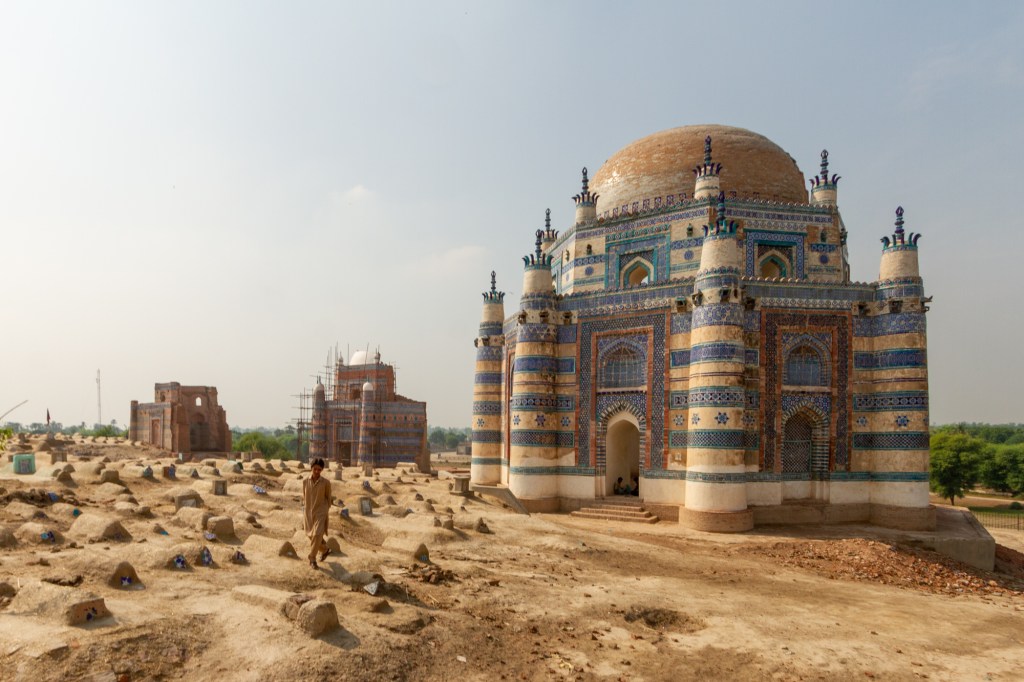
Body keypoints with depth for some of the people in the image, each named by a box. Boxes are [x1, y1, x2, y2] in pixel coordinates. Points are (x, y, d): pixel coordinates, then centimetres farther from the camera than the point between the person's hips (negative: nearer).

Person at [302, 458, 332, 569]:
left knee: (317, 534, -14)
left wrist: (326, 511, 6)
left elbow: (328, 497, 2)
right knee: (310, 535, 11)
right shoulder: (305, 481, -1)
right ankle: (325, 549, 35)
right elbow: (304, 497, 8)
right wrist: (304, 514, 10)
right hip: (308, 512, 3)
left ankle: (312, 559, 0)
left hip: (320, 512, -3)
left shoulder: (326, 482, -9)